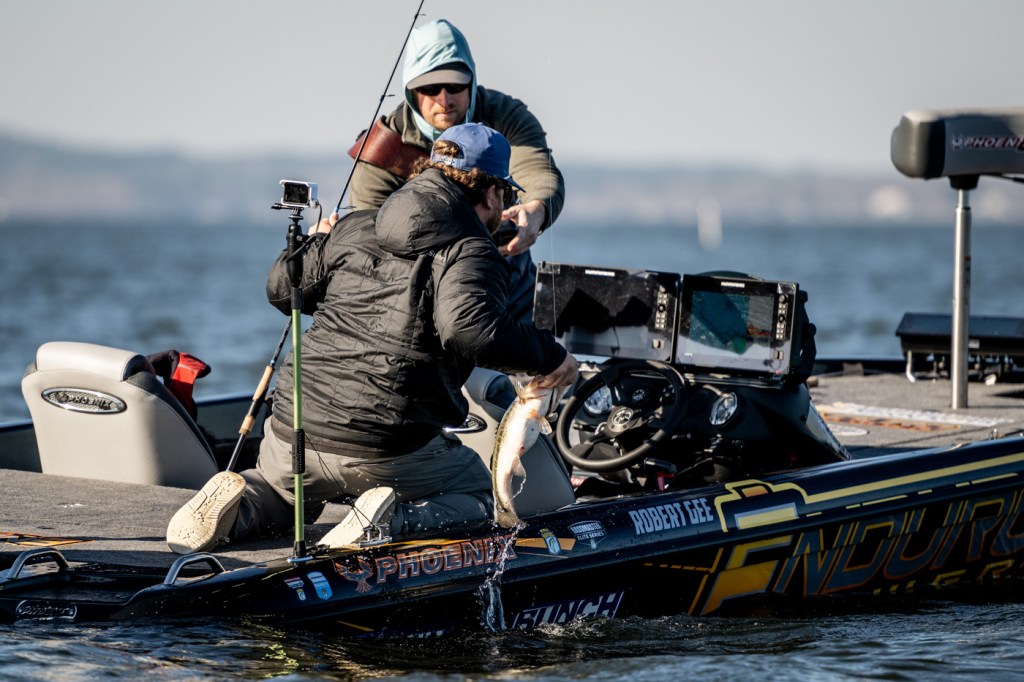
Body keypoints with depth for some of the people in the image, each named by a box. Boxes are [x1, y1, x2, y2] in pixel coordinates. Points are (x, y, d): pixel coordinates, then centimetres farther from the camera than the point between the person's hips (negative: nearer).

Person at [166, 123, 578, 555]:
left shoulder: (355, 228, 12)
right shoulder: (472, 254, -6)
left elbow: (281, 289, 20)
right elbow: (470, 329, -26)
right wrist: (549, 356, -13)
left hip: (294, 430, 6)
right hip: (389, 450, -6)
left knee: (284, 494, 37)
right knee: (478, 499, 20)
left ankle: (239, 503, 2)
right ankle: (390, 521, -10)